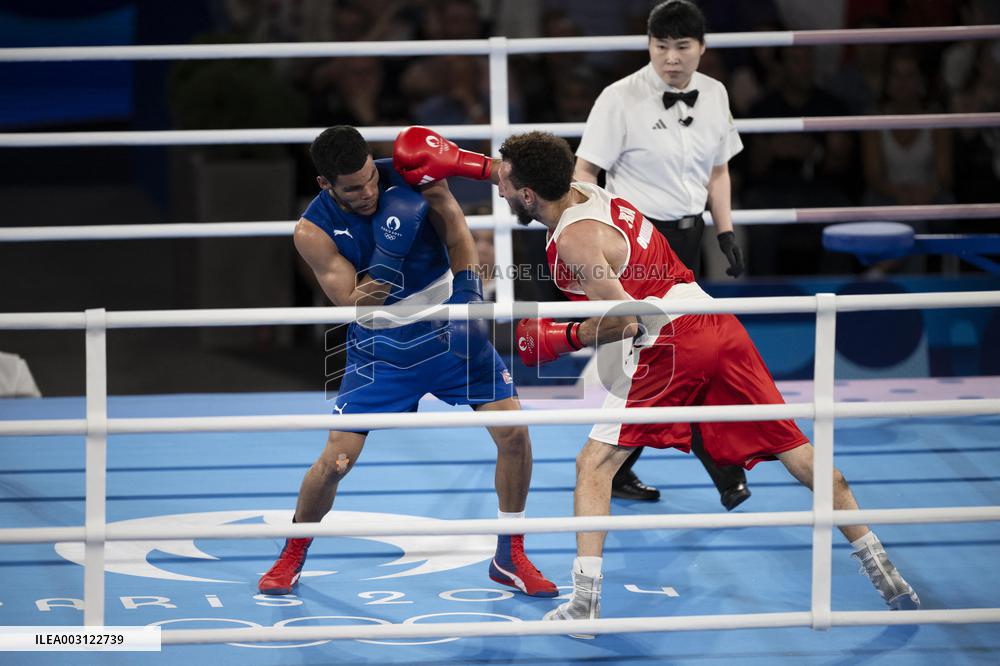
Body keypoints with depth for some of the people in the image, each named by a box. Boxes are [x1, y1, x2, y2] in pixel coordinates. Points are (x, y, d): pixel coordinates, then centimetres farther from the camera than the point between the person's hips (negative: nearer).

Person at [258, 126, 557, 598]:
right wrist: (390, 247, -38)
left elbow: (458, 234, -8)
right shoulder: (313, 231, -20)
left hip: (450, 329, 2)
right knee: (334, 461, -7)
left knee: (513, 433, -9)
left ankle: (510, 558, 9)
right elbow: (354, 303, -24)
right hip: (381, 347, -1)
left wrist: (470, 297, -23)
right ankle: (292, 555, 21)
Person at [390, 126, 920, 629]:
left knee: (593, 465, 2)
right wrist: (453, 165, 29)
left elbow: (622, 320, -16)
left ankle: (585, 602, -6)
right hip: (719, 326, 9)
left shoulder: (573, 238, -9)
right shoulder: (588, 192, 16)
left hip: (668, 347, -8)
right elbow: (513, 173, 35)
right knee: (796, 450, 11)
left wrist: (562, 338, -2)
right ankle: (881, 571, 12)